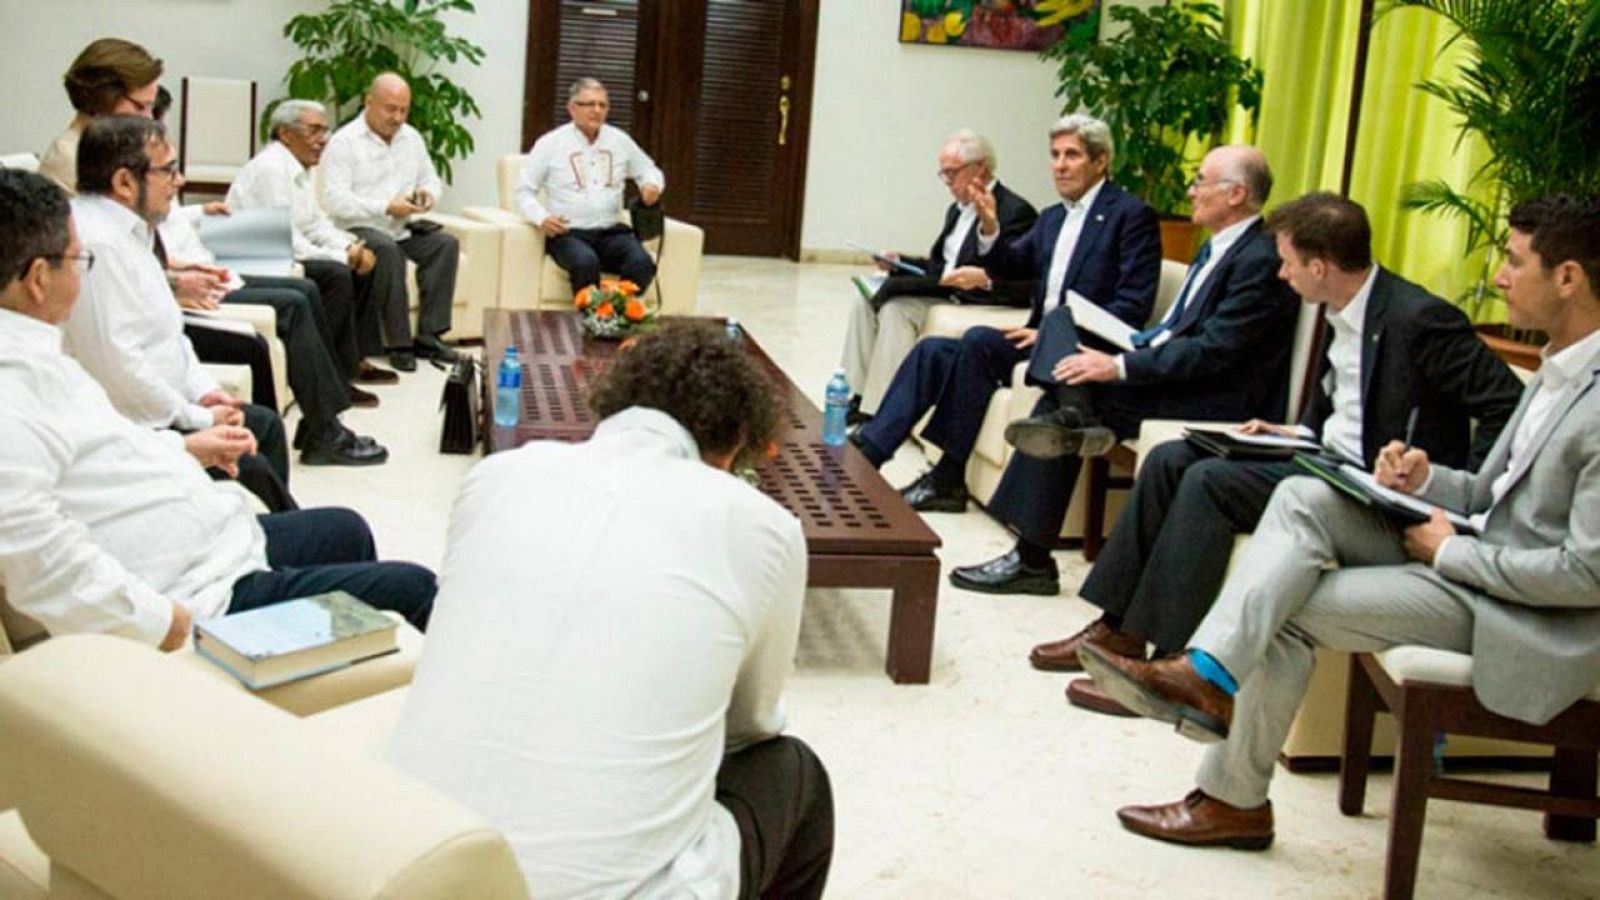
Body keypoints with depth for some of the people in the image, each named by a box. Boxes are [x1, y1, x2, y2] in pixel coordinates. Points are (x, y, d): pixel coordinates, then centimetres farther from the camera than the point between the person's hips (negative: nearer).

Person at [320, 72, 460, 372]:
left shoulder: (411, 137, 14)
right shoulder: (344, 142, -7)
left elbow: (432, 179, 23)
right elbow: (334, 200, -17)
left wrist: (428, 193, -4)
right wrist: (386, 207, -22)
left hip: (401, 227, 6)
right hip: (358, 228, -6)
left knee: (446, 243, -18)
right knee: (387, 249, -36)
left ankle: (427, 336, -18)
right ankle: (400, 344, -29)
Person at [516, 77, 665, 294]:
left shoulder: (620, 140, 12)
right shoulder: (550, 143, 2)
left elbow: (648, 170, 27)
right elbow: (524, 191, 4)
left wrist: (652, 184, 1)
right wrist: (542, 218, -17)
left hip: (611, 230, 3)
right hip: (567, 232, -3)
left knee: (642, 264, -29)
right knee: (586, 263, -38)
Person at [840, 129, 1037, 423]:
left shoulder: (1016, 212, -11)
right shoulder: (958, 210, 19)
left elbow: (1025, 286, -17)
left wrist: (984, 278, -33)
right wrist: (899, 263, 6)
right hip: (942, 293, 10)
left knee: (896, 309, -26)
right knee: (866, 303, -5)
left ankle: (879, 411, -25)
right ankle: (860, 397, -10)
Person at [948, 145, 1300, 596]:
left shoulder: (1260, 259, -13)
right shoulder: (1218, 248, 17)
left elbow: (1214, 351, -20)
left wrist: (1120, 367, -22)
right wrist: (1116, 353, 3)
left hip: (1213, 402, -9)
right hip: (1177, 378, 9)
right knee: (1061, 318, -4)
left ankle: (1033, 560, -13)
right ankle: (1075, 420, -25)